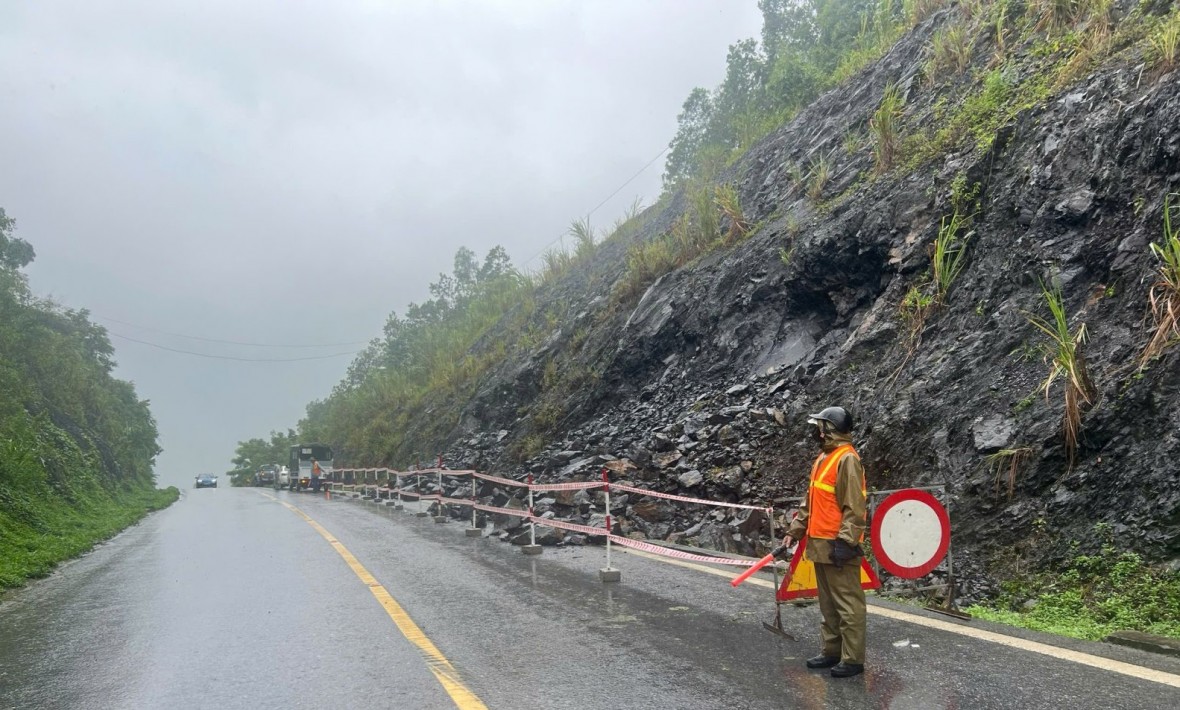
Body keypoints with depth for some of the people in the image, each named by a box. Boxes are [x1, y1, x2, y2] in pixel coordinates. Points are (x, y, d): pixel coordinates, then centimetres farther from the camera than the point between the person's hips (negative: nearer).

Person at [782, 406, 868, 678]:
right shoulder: (823, 458, 15)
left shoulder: (847, 459, -15)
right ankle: (831, 652, 26)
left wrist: (845, 542, -22)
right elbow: (810, 502, 21)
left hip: (838, 546, -10)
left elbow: (854, 506, -19)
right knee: (828, 604, 17)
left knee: (847, 604, -1)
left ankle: (853, 659, 7)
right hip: (820, 544, 10)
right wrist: (795, 531, 17)